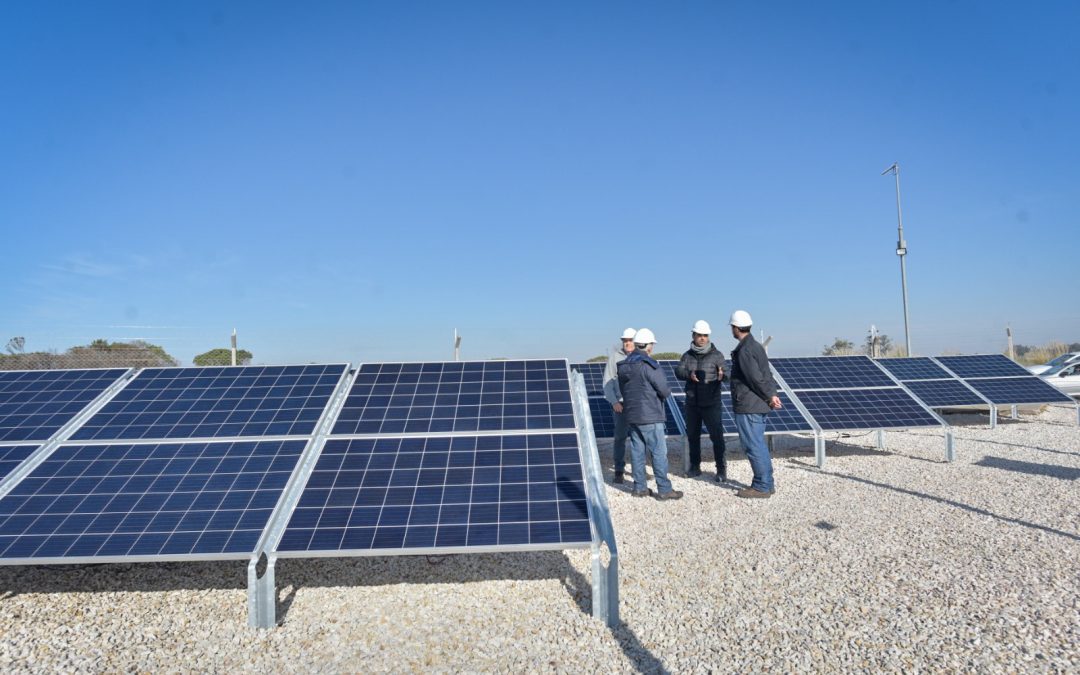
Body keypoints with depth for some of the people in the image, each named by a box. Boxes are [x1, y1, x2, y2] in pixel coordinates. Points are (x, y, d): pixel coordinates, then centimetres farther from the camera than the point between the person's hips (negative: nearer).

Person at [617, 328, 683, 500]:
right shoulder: (649, 365, -17)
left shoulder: (623, 366, 6)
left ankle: (639, 487, 17)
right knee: (659, 452, 0)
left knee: (637, 451, 12)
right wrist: (665, 392, 7)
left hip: (632, 415, 7)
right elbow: (665, 390, -14)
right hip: (650, 417, -7)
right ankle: (664, 489, 3)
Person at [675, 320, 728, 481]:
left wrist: (722, 374, -37)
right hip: (692, 403, 4)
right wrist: (689, 374, -29)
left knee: (717, 436, -4)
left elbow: (725, 372, -13)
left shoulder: (716, 354, -3)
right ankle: (694, 467, 26)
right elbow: (678, 371, -7)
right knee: (692, 435, 12)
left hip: (712, 403, -4)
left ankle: (721, 469, 7)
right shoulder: (687, 355, 6)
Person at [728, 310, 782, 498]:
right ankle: (766, 484, 23)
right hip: (758, 405, 10)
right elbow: (766, 375, 12)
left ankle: (762, 487, 4)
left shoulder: (744, 351, -18)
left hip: (747, 407, -10)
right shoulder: (756, 346, 14)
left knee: (753, 446, -3)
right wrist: (772, 394, 4)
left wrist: (770, 397, -8)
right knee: (759, 445, 16)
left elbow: (757, 378, -19)